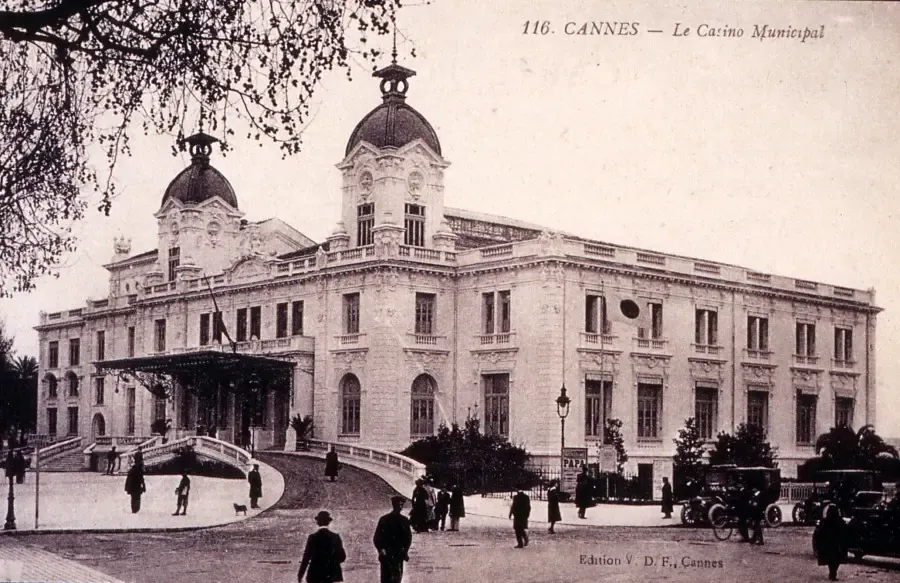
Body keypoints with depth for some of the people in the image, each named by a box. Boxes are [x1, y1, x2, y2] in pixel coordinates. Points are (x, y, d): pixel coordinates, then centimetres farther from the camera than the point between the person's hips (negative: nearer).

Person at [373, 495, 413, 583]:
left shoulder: (404, 520, 9)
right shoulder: (384, 519, 1)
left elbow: (408, 537, 13)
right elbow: (377, 538, 1)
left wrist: (405, 550, 1)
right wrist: (381, 550, -11)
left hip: (399, 555, 3)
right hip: (386, 555, -3)